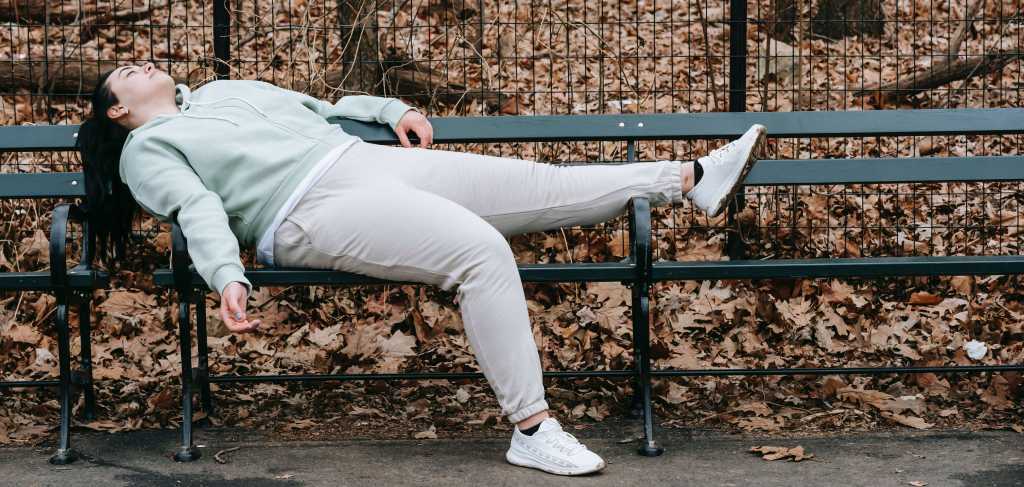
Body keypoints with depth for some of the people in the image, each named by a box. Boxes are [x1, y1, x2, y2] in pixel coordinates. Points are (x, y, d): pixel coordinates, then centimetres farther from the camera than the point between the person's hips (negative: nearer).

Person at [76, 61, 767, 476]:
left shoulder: (224, 89, 32)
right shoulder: (145, 151, 11)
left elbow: (319, 107, 37)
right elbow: (199, 211, -7)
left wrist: (393, 109, 23)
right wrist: (229, 280, -24)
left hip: (372, 160, 7)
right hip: (314, 210, -7)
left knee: (548, 185, -3)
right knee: (481, 250, -28)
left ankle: (694, 179, -2)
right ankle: (532, 429, -27)